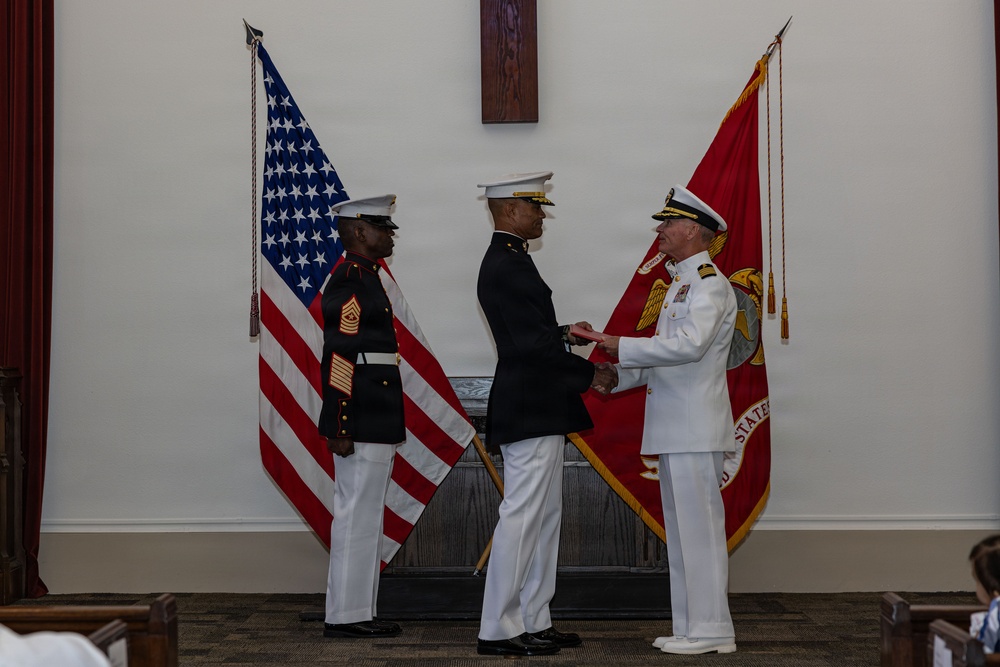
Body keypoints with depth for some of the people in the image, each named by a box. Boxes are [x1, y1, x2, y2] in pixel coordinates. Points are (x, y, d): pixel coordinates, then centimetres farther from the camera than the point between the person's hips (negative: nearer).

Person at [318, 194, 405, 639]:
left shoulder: (366, 278, 18)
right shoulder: (350, 280, -13)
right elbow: (338, 357, -19)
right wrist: (339, 428, -22)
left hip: (376, 424, 11)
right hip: (360, 426, -11)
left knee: (365, 518, 13)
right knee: (357, 517, -5)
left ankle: (359, 612, 19)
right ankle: (346, 616, 2)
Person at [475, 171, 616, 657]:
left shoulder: (511, 261, 17)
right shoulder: (505, 266, -16)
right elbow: (532, 344, -20)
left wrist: (565, 334, 7)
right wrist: (589, 375, -11)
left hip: (539, 411, 11)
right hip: (529, 411, -11)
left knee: (544, 518, 13)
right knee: (521, 518, -6)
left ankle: (534, 622, 20)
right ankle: (498, 630, 1)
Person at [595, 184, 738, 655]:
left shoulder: (709, 284, -12)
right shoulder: (681, 284, 20)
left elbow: (688, 345, -26)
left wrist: (624, 347, -20)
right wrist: (616, 378, 10)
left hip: (695, 430, -10)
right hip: (674, 429, 10)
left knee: (698, 526, -6)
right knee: (681, 528, 12)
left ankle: (711, 631, 1)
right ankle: (692, 629, 19)